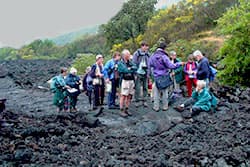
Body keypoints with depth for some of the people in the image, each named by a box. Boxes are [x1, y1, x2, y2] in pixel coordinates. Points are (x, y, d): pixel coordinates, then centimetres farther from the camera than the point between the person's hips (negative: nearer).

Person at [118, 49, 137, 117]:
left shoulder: (130, 62, 17)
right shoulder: (120, 63, -2)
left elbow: (135, 68, 1)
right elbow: (125, 70, -15)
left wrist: (130, 68, -11)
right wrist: (132, 69, -2)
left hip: (131, 80, 6)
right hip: (125, 80, -6)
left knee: (129, 96, 8)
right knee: (123, 96, -6)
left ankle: (126, 110, 18)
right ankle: (122, 111, -2)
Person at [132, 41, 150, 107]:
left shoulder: (147, 54, 8)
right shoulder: (136, 53, -4)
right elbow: (134, 64, -4)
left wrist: (148, 73, 5)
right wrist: (135, 74, -9)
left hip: (145, 74, 4)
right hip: (138, 73, -4)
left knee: (145, 88, 6)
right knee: (137, 88, -2)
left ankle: (144, 101, 15)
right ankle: (137, 101, 8)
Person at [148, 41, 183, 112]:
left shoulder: (152, 56, -3)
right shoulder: (164, 56, -18)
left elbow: (150, 66, 9)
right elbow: (171, 66, -18)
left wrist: (151, 74, 23)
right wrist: (179, 63, -6)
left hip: (156, 77, 3)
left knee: (156, 92, 8)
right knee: (165, 92, 9)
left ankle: (156, 107, 10)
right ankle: (165, 106, 17)